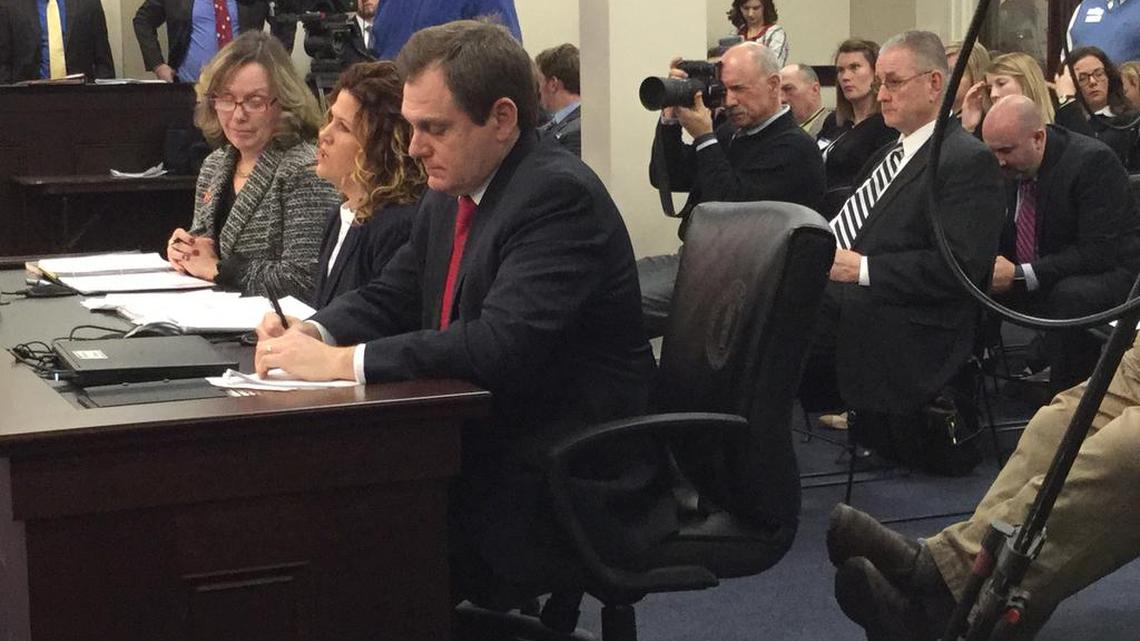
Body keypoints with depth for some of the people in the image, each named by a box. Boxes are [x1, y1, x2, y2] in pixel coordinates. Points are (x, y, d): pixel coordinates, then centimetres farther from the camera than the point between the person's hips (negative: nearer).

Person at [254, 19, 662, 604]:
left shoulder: (559, 195, -18)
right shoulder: (451, 196, 10)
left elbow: (502, 344, -28)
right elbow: (389, 297, 17)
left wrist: (341, 361, -27)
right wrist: (313, 333, -5)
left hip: (564, 499, -8)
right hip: (477, 457, 8)